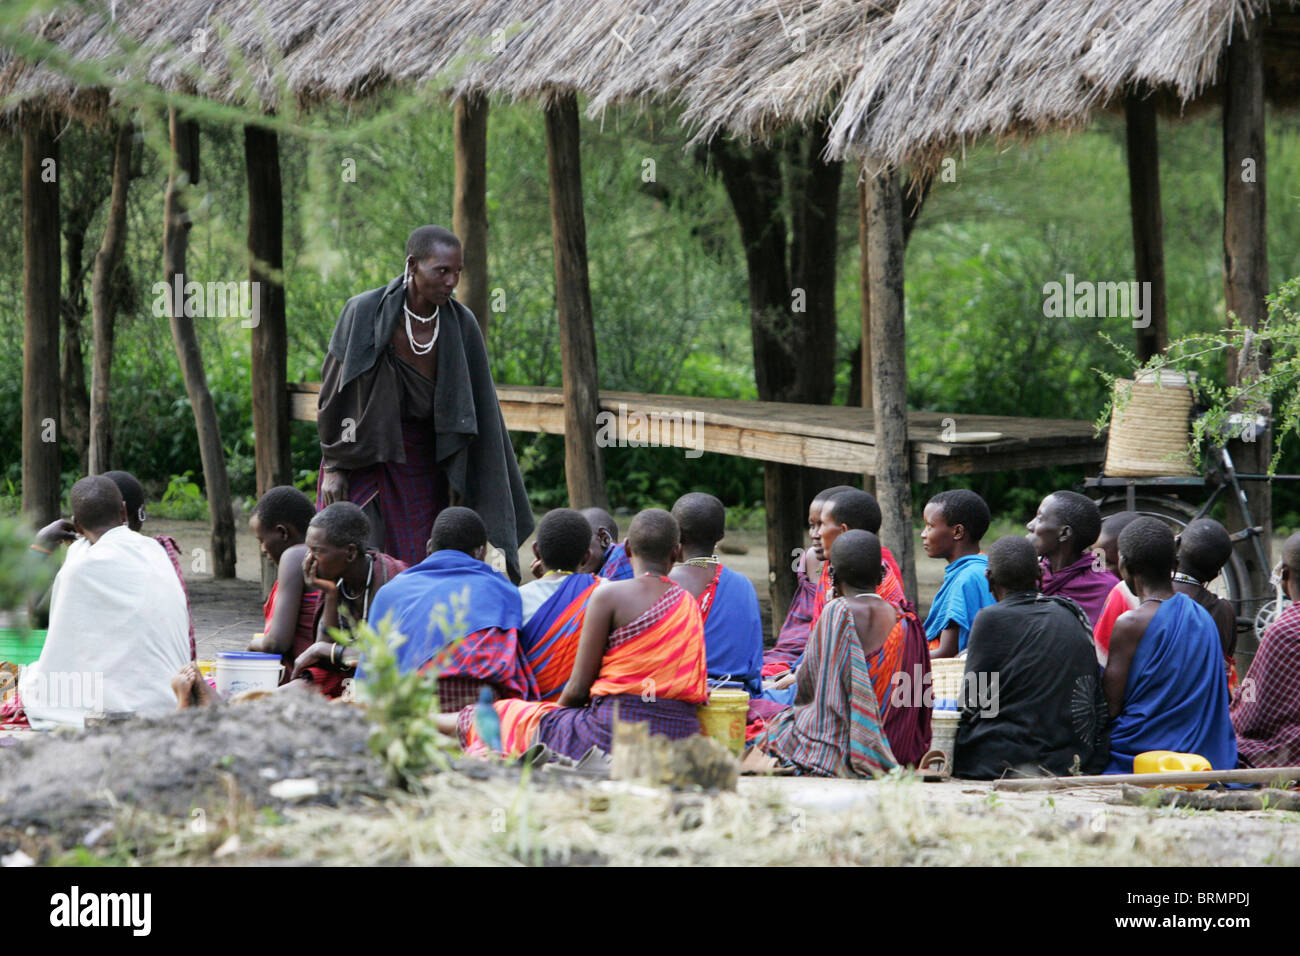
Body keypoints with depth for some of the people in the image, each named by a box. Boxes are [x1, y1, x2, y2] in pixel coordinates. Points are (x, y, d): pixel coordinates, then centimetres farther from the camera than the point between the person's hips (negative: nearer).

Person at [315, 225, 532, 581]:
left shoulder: (462, 325, -6)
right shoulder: (365, 312, -13)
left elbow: (470, 409, 1)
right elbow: (334, 391, -4)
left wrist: (456, 475, -1)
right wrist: (332, 466, -3)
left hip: (424, 467, 2)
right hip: (363, 463, -2)